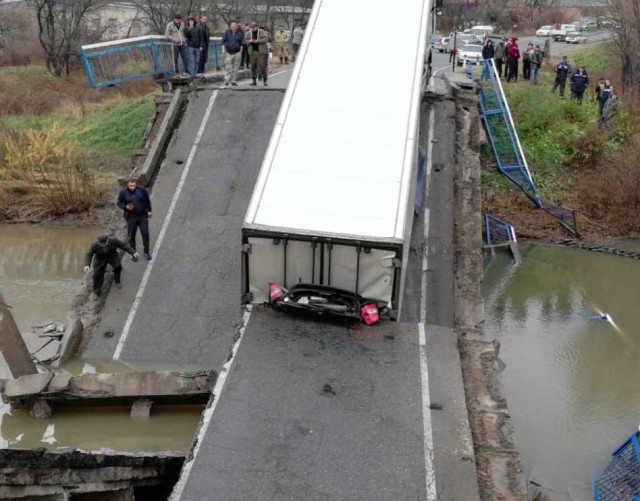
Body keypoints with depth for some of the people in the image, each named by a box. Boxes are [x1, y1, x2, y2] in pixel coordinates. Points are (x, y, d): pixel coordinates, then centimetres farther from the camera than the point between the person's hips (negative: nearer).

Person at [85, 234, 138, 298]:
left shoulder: (113, 241, -25)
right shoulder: (94, 245, -25)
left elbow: (124, 246, -16)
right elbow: (89, 255, -19)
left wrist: (133, 252, -23)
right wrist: (87, 265, -35)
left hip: (112, 256, 0)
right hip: (100, 259, 0)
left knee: (118, 266, -27)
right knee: (97, 274, -15)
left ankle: (116, 281, 2)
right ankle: (96, 292, 4)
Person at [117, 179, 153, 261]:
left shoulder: (141, 190, -6)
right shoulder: (123, 192, -9)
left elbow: (147, 200, 7)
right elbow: (119, 203, 0)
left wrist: (149, 211, 8)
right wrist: (126, 207, -20)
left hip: (142, 216, 1)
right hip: (131, 217, -1)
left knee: (145, 233, 2)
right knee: (131, 235, 7)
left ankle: (146, 251, 19)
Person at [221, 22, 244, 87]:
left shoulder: (240, 33, 2)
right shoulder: (227, 32, 2)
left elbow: (242, 43, 6)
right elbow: (223, 42, 6)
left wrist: (240, 52, 2)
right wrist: (224, 51, 1)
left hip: (237, 53, 0)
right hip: (229, 53, 0)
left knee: (235, 68, 4)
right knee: (228, 67, -8)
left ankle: (234, 81, 10)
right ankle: (227, 80, -8)